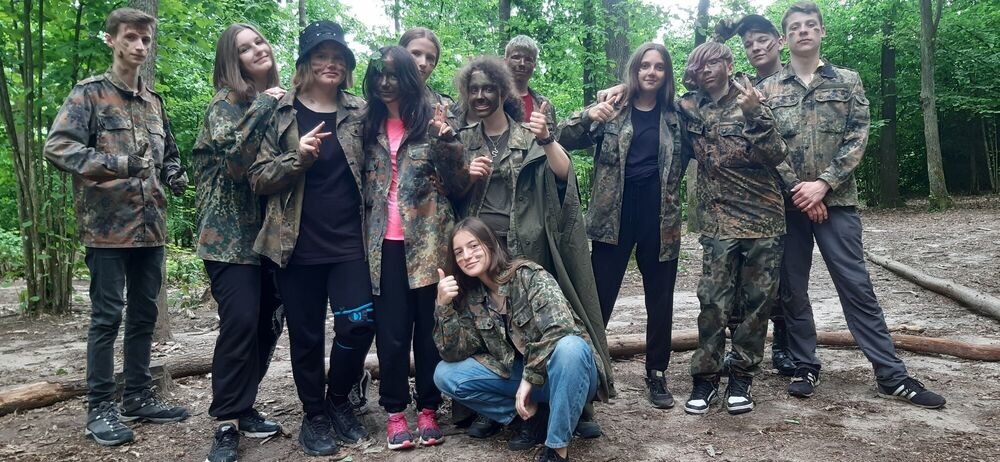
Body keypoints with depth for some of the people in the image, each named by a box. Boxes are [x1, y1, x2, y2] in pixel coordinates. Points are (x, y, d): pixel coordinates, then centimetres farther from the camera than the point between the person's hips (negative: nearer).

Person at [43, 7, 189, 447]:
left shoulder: (154, 101, 17)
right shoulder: (89, 93, -2)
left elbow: (168, 155, 26)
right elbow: (56, 147, -13)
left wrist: (177, 177, 4)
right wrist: (118, 164, -25)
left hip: (151, 225, 6)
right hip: (108, 224, -6)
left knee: (144, 314, 11)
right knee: (107, 316, -1)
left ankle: (139, 397, 23)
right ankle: (100, 408, 9)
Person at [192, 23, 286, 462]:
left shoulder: (280, 101, 14)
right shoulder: (226, 101, -4)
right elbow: (233, 158, -21)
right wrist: (262, 106, -18)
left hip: (271, 230, 6)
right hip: (231, 231, -6)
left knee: (269, 321, 6)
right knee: (241, 321, -13)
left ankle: (242, 406, 21)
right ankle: (226, 422, -1)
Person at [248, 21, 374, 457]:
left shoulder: (359, 112, 6)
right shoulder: (280, 113, 1)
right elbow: (258, 179, -1)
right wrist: (297, 158, -19)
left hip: (349, 242, 1)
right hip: (298, 244, -1)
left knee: (359, 323, -8)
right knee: (306, 336, 7)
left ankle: (338, 400, 20)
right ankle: (314, 416, 27)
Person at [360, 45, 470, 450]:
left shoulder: (432, 120, 1)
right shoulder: (369, 125, 11)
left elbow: (459, 186, -4)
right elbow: (362, 183, 18)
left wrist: (446, 143, -18)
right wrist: (364, 237, 5)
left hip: (428, 240, -2)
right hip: (386, 244, 2)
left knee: (429, 326, 5)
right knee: (391, 329, 4)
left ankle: (428, 408, 18)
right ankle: (395, 410, 17)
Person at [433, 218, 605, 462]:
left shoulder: (528, 274, -18)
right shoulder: (470, 298, -1)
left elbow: (560, 328, -29)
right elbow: (454, 353, -8)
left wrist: (529, 379, -26)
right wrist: (444, 306, -21)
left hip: (561, 371, -5)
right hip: (518, 372, 5)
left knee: (568, 347, -40)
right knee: (445, 374, -9)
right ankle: (530, 414, -2)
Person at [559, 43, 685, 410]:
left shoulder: (674, 115, 9)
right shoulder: (612, 107, 3)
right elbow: (566, 140, -6)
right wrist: (588, 116, -23)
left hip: (660, 217, 2)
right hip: (615, 214, -2)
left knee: (660, 298, 9)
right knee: (600, 296, 0)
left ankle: (657, 374, 22)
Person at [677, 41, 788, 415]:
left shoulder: (753, 101, 3)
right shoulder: (689, 109, 6)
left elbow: (777, 155, -5)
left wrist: (755, 115, -19)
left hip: (764, 217, 0)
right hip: (719, 220, 0)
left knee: (758, 299, 4)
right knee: (713, 301, -4)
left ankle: (742, 376, 16)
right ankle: (705, 377, 8)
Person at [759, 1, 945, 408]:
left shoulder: (848, 81, 8)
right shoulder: (768, 89, 7)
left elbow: (857, 138, -2)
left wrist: (823, 184, -13)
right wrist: (797, 188, -11)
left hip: (836, 201, -1)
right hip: (787, 203, 1)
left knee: (857, 285, 0)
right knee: (792, 290, 5)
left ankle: (891, 375, 7)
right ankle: (805, 368, 18)